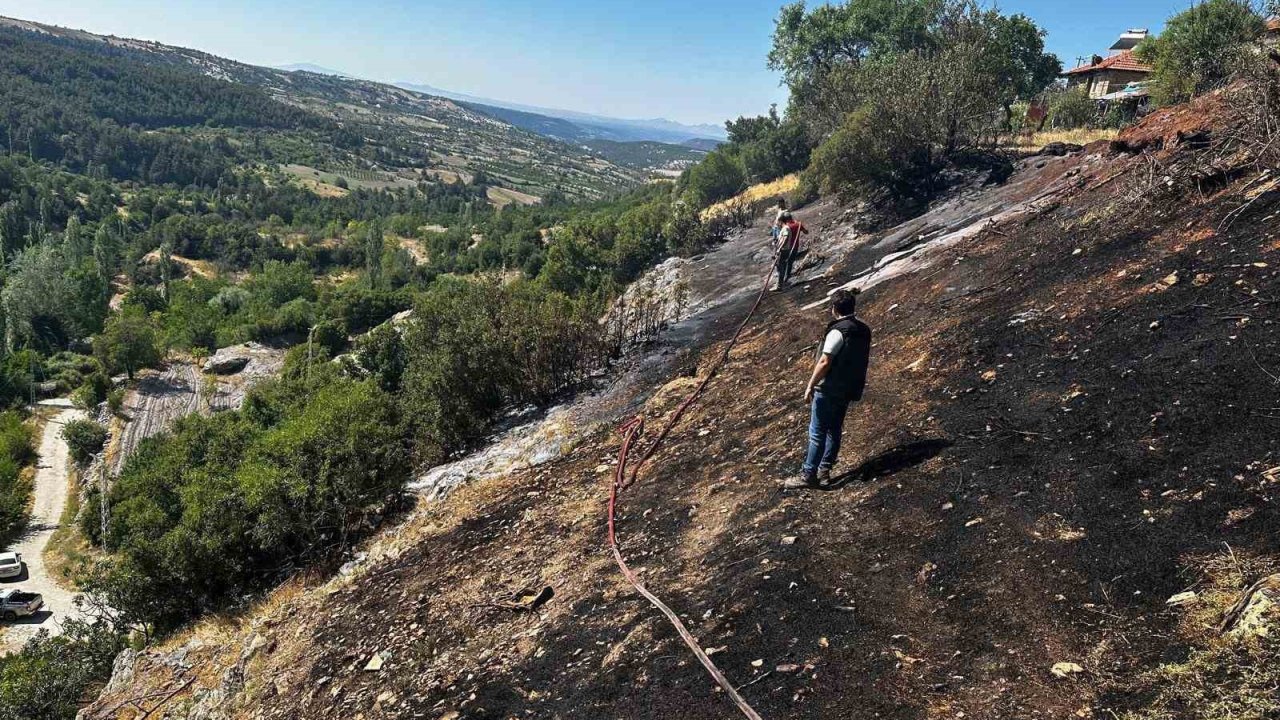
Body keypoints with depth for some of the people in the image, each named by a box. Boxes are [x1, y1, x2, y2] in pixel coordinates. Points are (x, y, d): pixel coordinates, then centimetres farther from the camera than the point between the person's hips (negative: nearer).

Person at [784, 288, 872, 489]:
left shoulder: (838, 331, -19)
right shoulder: (864, 330, 6)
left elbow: (824, 362, -20)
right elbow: (864, 360, 15)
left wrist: (810, 386, -12)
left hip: (829, 389, -8)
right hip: (850, 389, 8)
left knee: (817, 433, -2)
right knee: (834, 430, 15)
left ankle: (808, 475, 0)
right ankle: (824, 471, 20)